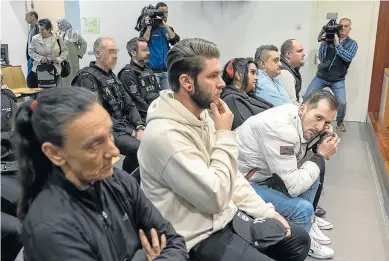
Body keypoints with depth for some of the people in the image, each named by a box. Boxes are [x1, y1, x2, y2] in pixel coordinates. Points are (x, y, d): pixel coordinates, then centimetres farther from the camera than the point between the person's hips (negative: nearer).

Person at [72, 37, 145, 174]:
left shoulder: (112, 76, 16)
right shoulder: (87, 78, -10)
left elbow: (128, 105, 14)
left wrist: (140, 127, -3)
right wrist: (130, 132, -18)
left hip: (124, 126, 8)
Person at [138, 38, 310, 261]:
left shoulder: (202, 116, 3)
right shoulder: (165, 135, -27)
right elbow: (216, 197, -27)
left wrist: (267, 211, 5)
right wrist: (225, 136, -20)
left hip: (230, 217, 8)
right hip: (202, 238, -8)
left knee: (299, 239, 14)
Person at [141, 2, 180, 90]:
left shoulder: (168, 28, 13)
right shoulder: (148, 27, 1)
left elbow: (175, 41, -5)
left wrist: (165, 25, -10)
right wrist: (149, 27, -14)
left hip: (166, 70, 4)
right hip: (152, 70, -4)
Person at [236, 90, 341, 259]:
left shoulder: (302, 121, -5)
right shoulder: (280, 128, -31)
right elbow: (294, 187, -29)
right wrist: (321, 156, -17)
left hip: (263, 172, 9)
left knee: (315, 173, 10)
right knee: (303, 208, -18)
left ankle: (307, 220, 28)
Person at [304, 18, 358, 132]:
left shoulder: (352, 44, 0)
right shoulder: (329, 39, 0)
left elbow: (348, 58, -18)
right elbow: (321, 58, -3)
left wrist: (337, 44, -22)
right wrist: (323, 43, -15)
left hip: (338, 80, -1)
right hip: (321, 76, 1)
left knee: (342, 103, -11)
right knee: (306, 97, -5)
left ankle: (339, 122, 17)